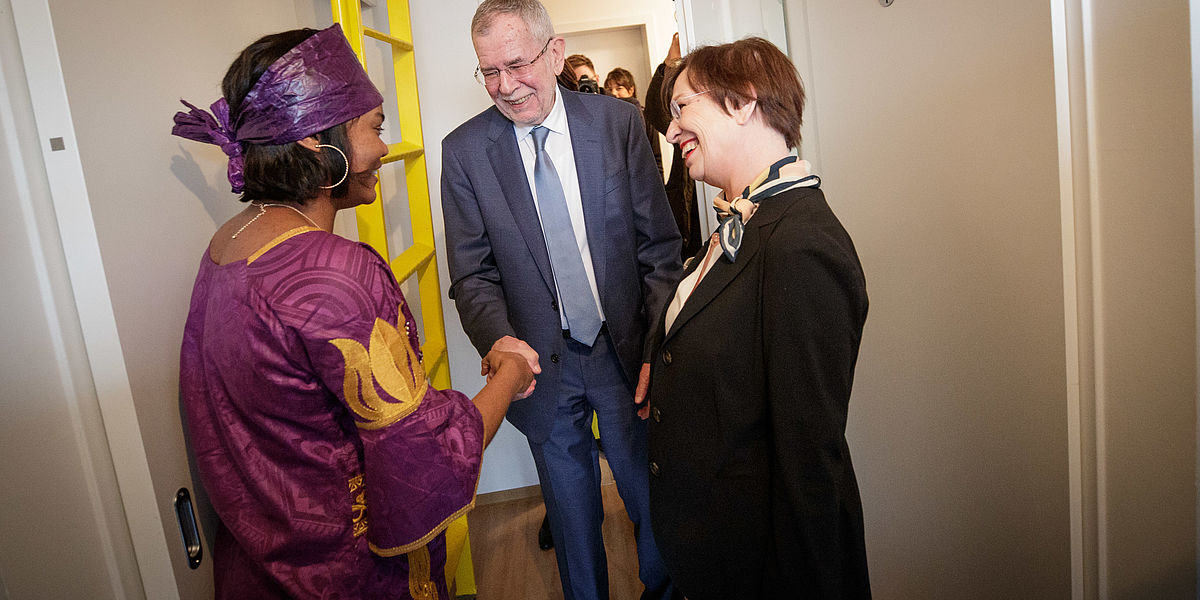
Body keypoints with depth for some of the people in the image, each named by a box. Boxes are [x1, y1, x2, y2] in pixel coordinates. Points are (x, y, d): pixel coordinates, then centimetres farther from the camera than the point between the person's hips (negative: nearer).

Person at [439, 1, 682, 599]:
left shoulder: (618, 120, -6)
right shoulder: (464, 150, -6)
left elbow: (659, 246, -3)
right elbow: (473, 274, -4)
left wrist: (660, 347, -10)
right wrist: (498, 338, -24)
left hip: (626, 349, 1)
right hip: (541, 363, 0)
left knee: (651, 498, 18)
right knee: (571, 514, 18)